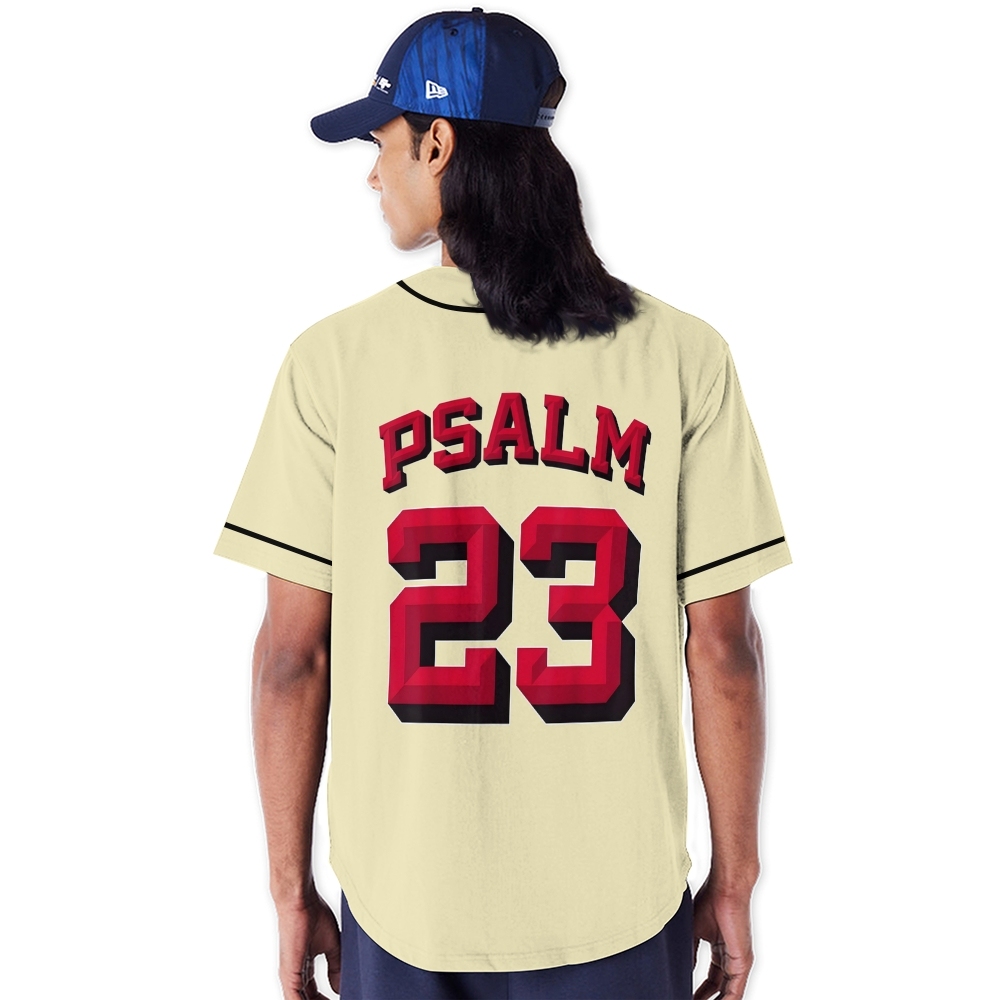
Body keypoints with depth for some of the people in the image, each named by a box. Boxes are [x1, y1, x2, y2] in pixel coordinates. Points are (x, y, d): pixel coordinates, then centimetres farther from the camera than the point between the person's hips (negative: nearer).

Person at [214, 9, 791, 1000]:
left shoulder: (336, 358, -10)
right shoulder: (682, 356, -9)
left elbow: (293, 654, -7)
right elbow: (722, 641, -6)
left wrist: (292, 891, 5)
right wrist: (733, 879, 6)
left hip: (403, 915, 0)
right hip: (620, 906, 1)